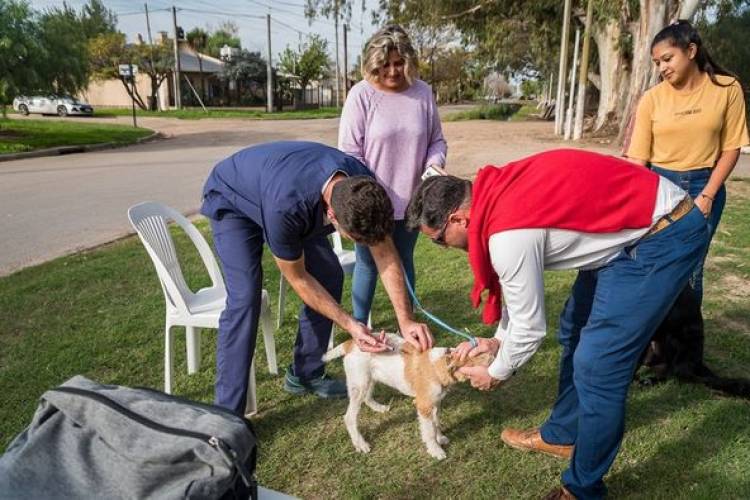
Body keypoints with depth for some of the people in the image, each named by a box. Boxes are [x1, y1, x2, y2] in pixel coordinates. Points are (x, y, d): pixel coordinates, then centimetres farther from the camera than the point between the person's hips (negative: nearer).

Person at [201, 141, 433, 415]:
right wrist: (350, 325, -28)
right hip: (232, 201, -5)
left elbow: (385, 255, -19)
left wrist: (406, 321, -26)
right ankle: (228, 412, -10)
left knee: (330, 276, -2)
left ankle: (305, 373, 15)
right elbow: (298, 279, -28)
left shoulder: (363, 187, -29)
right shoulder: (285, 207, -45)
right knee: (244, 298, -21)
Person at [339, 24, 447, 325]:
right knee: (368, 264, 11)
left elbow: (436, 140, 8)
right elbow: (349, 152, -10)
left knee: (405, 261, 18)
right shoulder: (361, 94, -10)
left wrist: (434, 164, -13)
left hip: (410, 200, 3)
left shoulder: (423, 92, -1)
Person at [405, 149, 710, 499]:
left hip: (666, 236, -10)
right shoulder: (498, 194, 0)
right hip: (642, 216, 10)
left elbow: (530, 327, -14)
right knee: (576, 331, 18)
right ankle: (562, 434, 36)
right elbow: (523, 282, 13)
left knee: (596, 364, -7)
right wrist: (498, 340, 17)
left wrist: (496, 373, 4)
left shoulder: (508, 236, -27)